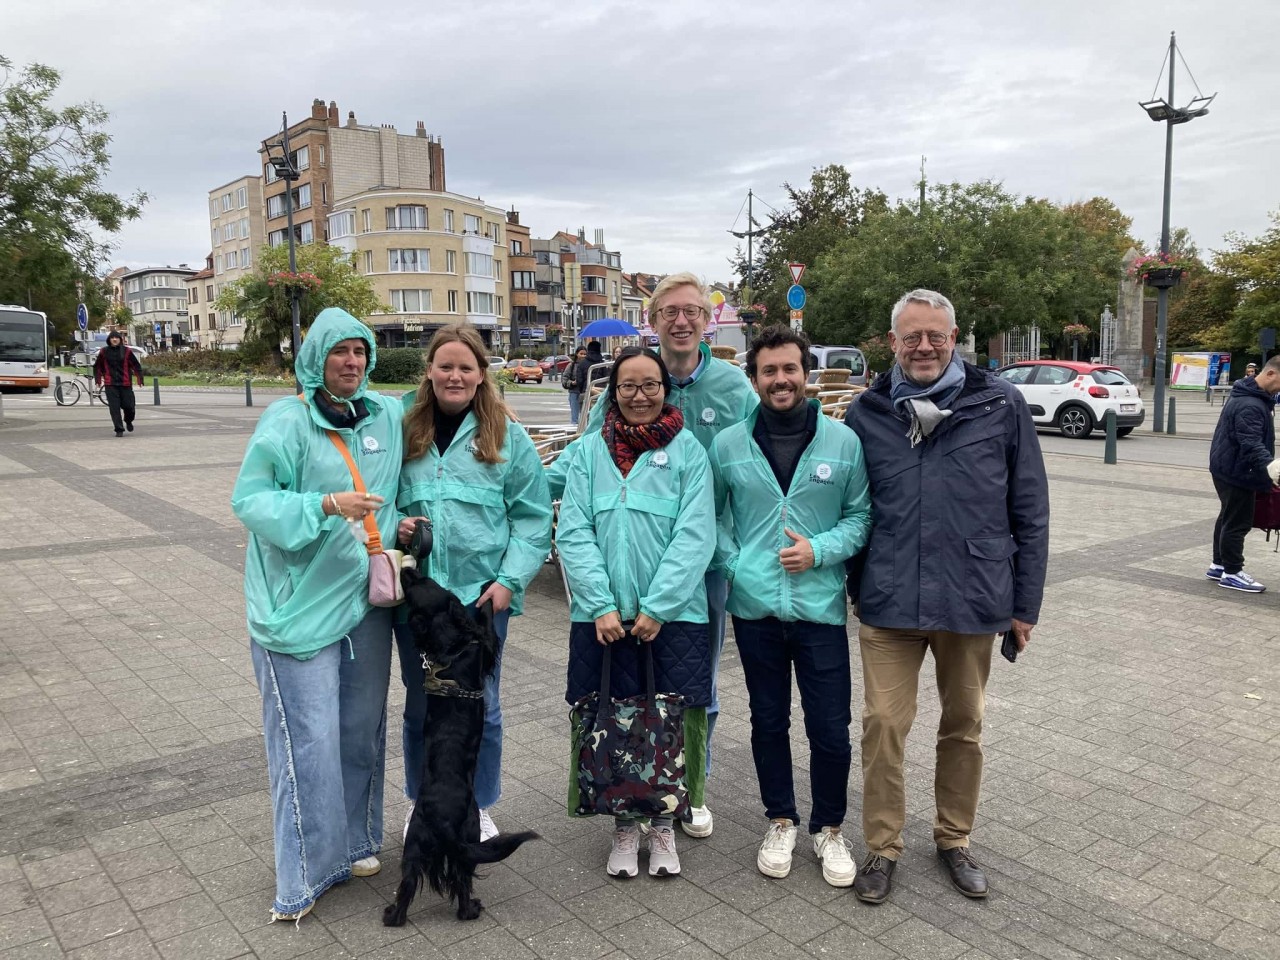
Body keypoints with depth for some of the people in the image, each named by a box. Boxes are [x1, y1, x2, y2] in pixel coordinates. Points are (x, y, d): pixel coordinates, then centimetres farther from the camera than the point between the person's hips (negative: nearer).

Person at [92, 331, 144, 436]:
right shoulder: (104, 352, 4)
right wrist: (98, 379, 8)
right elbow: (97, 366, 14)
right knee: (114, 408, -3)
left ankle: (128, 421, 34)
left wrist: (140, 379, -4)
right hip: (110, 385, 1)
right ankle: (119, 430, 3)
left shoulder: (126, 351, 1)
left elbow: (136, 365, 3)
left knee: (128, 405, 2)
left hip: (125, 384, 0)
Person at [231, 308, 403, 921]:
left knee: (362, 728, 14)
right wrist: (326, 505, -24)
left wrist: (397, 525, 4)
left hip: (365, 597, 5)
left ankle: (356, 843, 33)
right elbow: (249, 499, -12)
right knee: (308, 740, -2)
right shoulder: (287, 421, -8)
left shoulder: (389, 417, 7)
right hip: (300, 603, -5)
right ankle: (305, 873, 13)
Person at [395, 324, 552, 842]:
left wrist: (510, 579, -11)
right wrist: (396, 524, -10)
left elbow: (533, 516, -2)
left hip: (482, 591, -1)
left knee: (480, 706, 11)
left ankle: (479, 807, 32)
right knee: (421, 703, 15)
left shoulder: (506, 435, -2)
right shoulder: (403, 428, 2)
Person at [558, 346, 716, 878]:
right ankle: (624, 827, 27)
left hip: (674, 614, -1)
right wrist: (600, 605, -10)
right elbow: (573, 533, -1)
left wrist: (657, 608, -12)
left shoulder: (688, 450, 1)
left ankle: (663, 825, 26)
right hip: (603, 615, 1)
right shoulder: (590, 450, 5)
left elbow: (695, 535, -6)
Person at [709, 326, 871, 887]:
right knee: (768, 721, 15)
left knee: (830, 728, 4)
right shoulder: (728, 445, 2)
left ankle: (829, 829, 28)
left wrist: (819, 551, -12)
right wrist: (731, 563, -4)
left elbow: (862, 516, 4)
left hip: (820, 606, -1)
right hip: (754, 607, 1)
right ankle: (781, 822, 35)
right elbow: (709, 515, 10)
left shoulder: (843, 441, -1)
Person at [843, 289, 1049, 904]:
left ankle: (954, 839, 36)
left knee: (964, 727, 15)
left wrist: (1025, 604, 2)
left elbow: (1030, 513, 2)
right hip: (888, 602, 0)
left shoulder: (1001, 406, -2)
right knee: (882, 725, 3)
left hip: (974, 600, 0)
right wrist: (856, 587, 8)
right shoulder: (867, 413, 1)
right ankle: (882, 847, 22)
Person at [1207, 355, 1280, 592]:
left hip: (1227, 468, 11)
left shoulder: (1246, 394, 9)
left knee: (1228, 518, 18)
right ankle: (1231, 573, 5)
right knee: (1238, 522, -3)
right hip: (1237, 472, -11)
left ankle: (1219, 565, 28)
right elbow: (1252, 444, -37)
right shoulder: (1250, 406, -26)